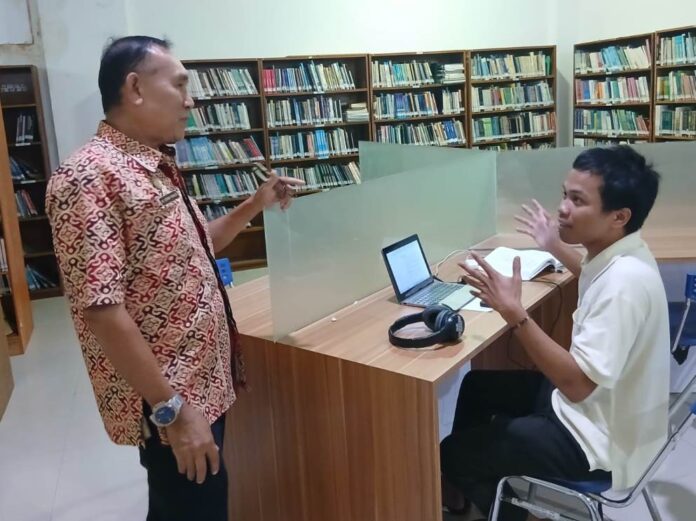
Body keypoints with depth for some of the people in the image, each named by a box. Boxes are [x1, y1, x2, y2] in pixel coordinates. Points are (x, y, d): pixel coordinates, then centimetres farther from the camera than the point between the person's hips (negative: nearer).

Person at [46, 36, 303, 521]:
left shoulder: (157, 168, 9)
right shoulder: (91, 177, -21)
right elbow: (101, 312, -25)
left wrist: (255, 205, 10)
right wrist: (171, 408, -24)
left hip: (201, 384, 9)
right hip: (168, 400, -9)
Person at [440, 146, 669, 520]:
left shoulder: (625, 281, -32)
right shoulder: (620, 257, -3)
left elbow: (577, 384, -35)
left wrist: (513, 313, -38)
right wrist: (557, 248, 27)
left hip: (598, 444, -9)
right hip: (593, 409, 10)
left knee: (452, 452, -2)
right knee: (478, 385, 22)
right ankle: (466, 486, 40)